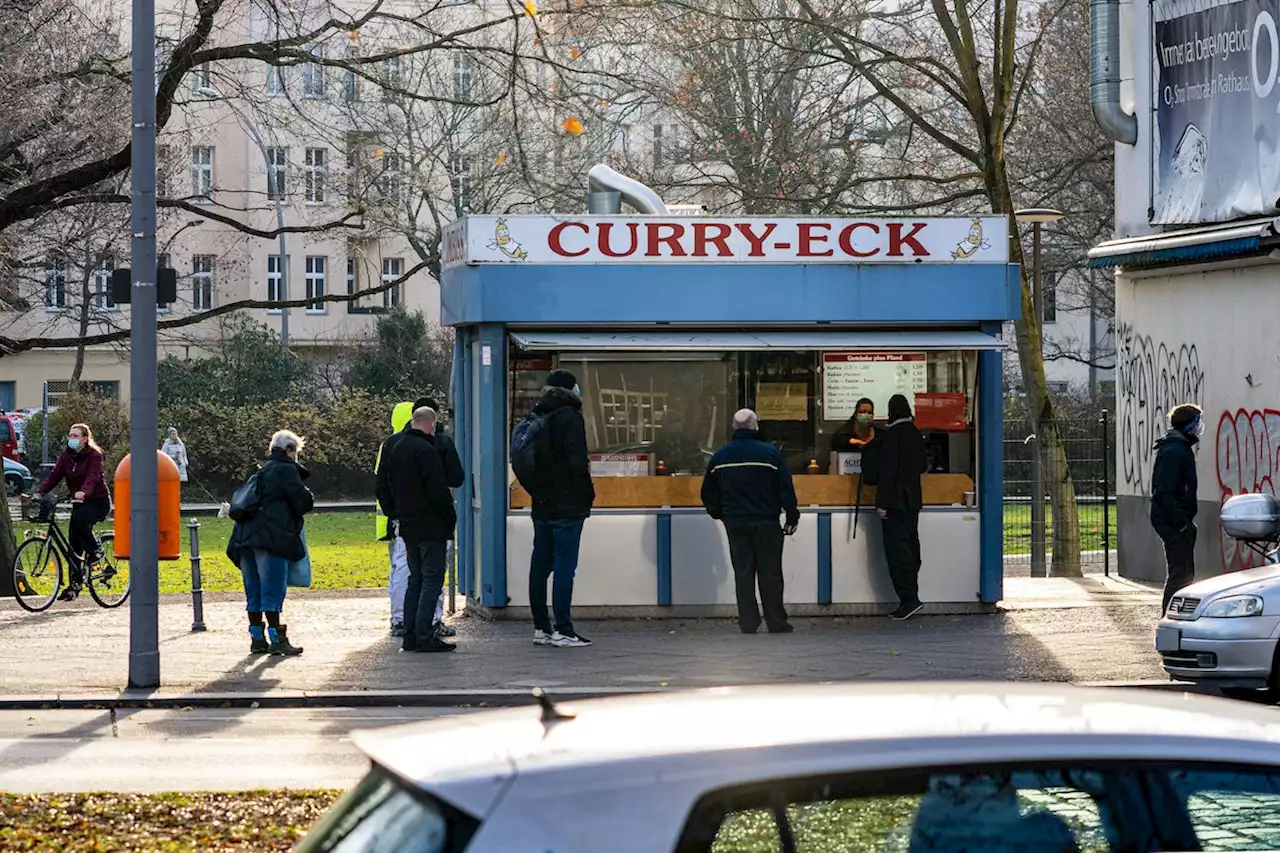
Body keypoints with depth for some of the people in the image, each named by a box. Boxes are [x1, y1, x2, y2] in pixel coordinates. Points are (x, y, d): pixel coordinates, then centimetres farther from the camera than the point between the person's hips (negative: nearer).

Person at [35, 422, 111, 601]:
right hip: (79, 503, 6)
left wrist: (83, 492, -52)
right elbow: (54, 475, -6)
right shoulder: (67, 455, 4)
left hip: (98, 501, -6)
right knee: (74, 542, 0)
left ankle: (95, 551, -13)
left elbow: (92, 477, -31)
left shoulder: (94, 455, -14)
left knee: (79, 519, -35)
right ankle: (75, 584, 5)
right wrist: (39, 493, -22)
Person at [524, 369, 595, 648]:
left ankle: (540, 628, 14)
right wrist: (588, 494, -7)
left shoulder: (536, 418, 13)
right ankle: (563, 630, -9)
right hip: (567, 507, -8)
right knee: (564, 566, -7)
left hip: (542, 506, 8)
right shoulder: (569, 418, -11)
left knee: (540, 565, 10)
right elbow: (577, 462, -17)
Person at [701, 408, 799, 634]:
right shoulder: (770, 453, -8)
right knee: (770, 573, 3)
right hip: (765, 522, -3)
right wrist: (792, 516, 4)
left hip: (735, 522, 3)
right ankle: (776, 622, 5)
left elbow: (708, 492, 12)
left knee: (743, 573, 7)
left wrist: (718, 513, 27)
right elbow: (786, 489, -8)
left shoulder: (720, 457, 4)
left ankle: (748, 622, 4)